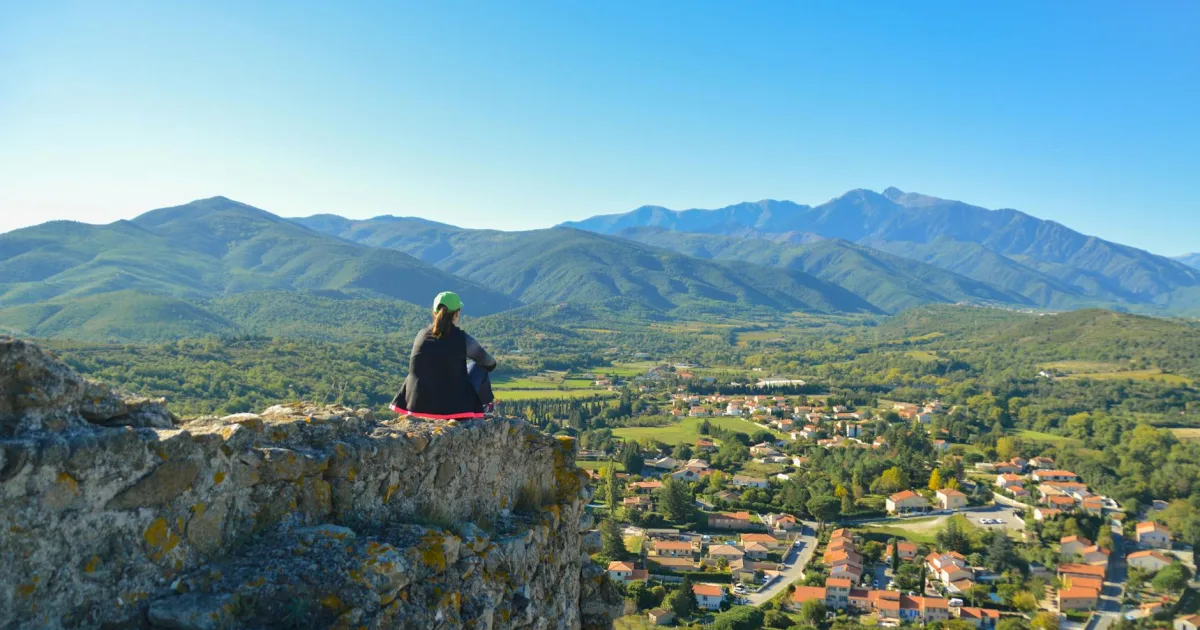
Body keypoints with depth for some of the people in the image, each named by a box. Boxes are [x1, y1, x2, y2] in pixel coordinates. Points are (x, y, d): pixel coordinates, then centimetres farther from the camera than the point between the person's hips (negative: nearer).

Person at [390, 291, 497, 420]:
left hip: (417, 404, 4)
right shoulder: (463, 339, -10)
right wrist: (492, 363, 34)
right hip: (451, 407, -4)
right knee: (479, 366, 18)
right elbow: (489, 363, 9)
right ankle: (484, 405, 39)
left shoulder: (421, 334, 1)